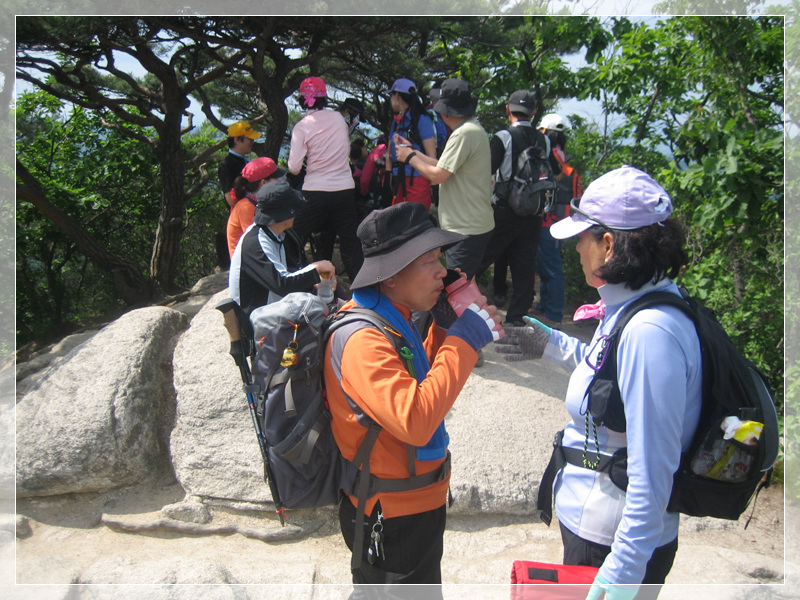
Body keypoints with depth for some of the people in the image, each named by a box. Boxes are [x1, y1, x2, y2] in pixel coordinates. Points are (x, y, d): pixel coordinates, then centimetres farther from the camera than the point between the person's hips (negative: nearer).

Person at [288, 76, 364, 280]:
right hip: (345, 189, 3)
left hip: (315, 192, -3)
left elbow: (294, 167, -9)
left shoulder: (302, 127, -7)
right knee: (350, 242, 11)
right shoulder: (338, 118, 2)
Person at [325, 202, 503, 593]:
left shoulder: (390, 321, 2)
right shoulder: (363, 339, -29)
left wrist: (446, 326, -2)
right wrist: (464, 341, -32)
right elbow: (415, 421, -39)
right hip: (392, 518, -9)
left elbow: (420, 382, 14)